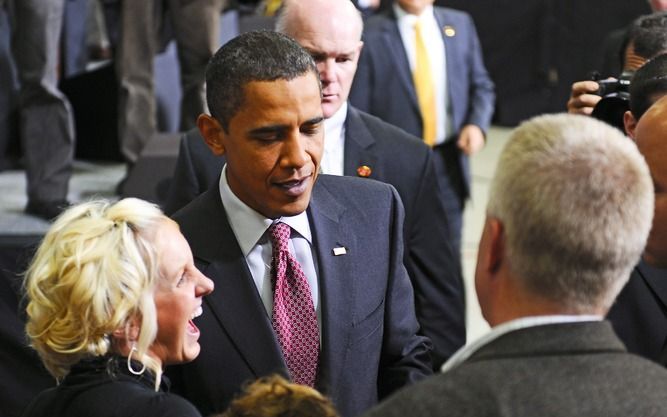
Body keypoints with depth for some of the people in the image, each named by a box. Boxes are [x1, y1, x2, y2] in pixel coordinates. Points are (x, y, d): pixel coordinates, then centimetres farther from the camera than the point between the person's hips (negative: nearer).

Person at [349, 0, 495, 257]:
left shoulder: (460, 24, 9)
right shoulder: (371, 34, -4)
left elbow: (481, 86, 15)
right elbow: (358, 112, -4)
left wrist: (477, 124, -4)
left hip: (448, 162, 3)